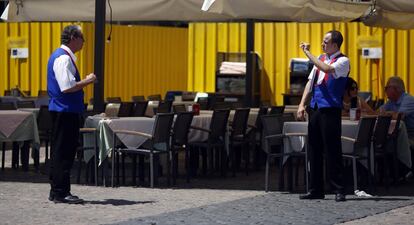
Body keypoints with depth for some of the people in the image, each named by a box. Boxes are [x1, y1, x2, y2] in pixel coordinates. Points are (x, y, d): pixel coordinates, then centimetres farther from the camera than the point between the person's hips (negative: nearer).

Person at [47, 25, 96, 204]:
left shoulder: (60, 56, 17)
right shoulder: (64, 58, -16)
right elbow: (67, 87, -24)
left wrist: (84, 81, 18)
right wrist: (88, 81, -14)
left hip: (62, 110, 11)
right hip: (65, 111, -11)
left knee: (61, 152, 14)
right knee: (63, 153, -7)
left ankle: (57, 191, 20)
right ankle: (61, 193, -5)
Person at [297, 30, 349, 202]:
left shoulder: (342, 61, -5)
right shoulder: (320, 59, 16)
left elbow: (326, 68, -24)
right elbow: (311, 82, 16)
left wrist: (308, 53, -16)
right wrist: (302, 104, 7)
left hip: (330, 110, -7)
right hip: (315, 109, 7)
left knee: (332, 150, -7)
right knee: (314, 149, 8)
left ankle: (339, 190, -2)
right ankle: (316, 189, 15)